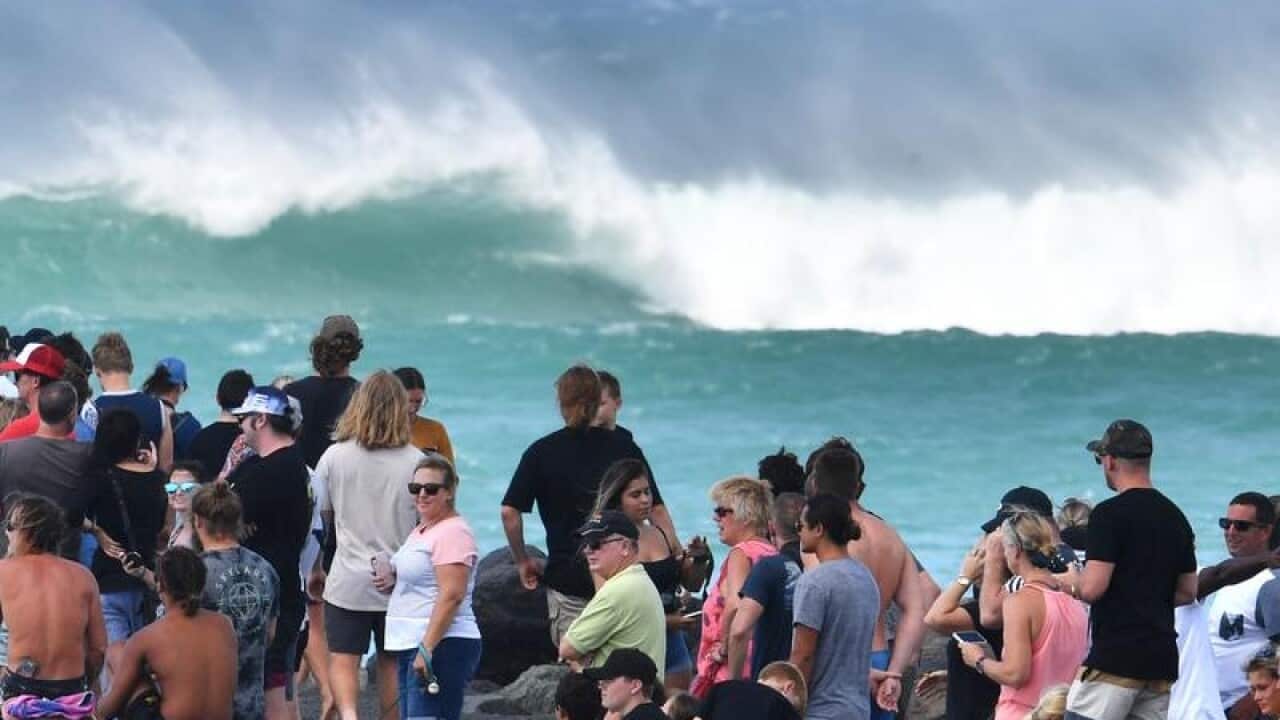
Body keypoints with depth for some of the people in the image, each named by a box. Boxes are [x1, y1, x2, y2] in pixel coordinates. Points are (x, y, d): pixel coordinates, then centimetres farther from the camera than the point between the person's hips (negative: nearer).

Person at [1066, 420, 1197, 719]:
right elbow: (1187, 592, 17)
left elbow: (1092, 589, -16)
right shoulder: (1175, 517, 13)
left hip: (1114, 659, -8)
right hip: (1162, 659, 8)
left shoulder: (1110, 514, -11)